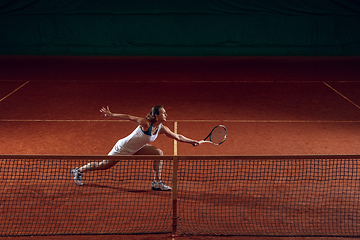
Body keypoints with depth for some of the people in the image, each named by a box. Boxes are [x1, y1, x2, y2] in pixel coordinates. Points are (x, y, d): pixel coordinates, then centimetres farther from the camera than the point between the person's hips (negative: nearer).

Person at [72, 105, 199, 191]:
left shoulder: (161, 128, -9)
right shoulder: (146, 123, -31)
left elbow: (177, 136, 1)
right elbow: (128, 117, -25)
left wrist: (192, 141, 0)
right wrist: (111, 114, -23)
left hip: (135, 149, 7)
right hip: (122, 148, -7)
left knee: (158, 153, -6)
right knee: (104, 165, 4)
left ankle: (157, 182, 0)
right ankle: (78, 170, 27)